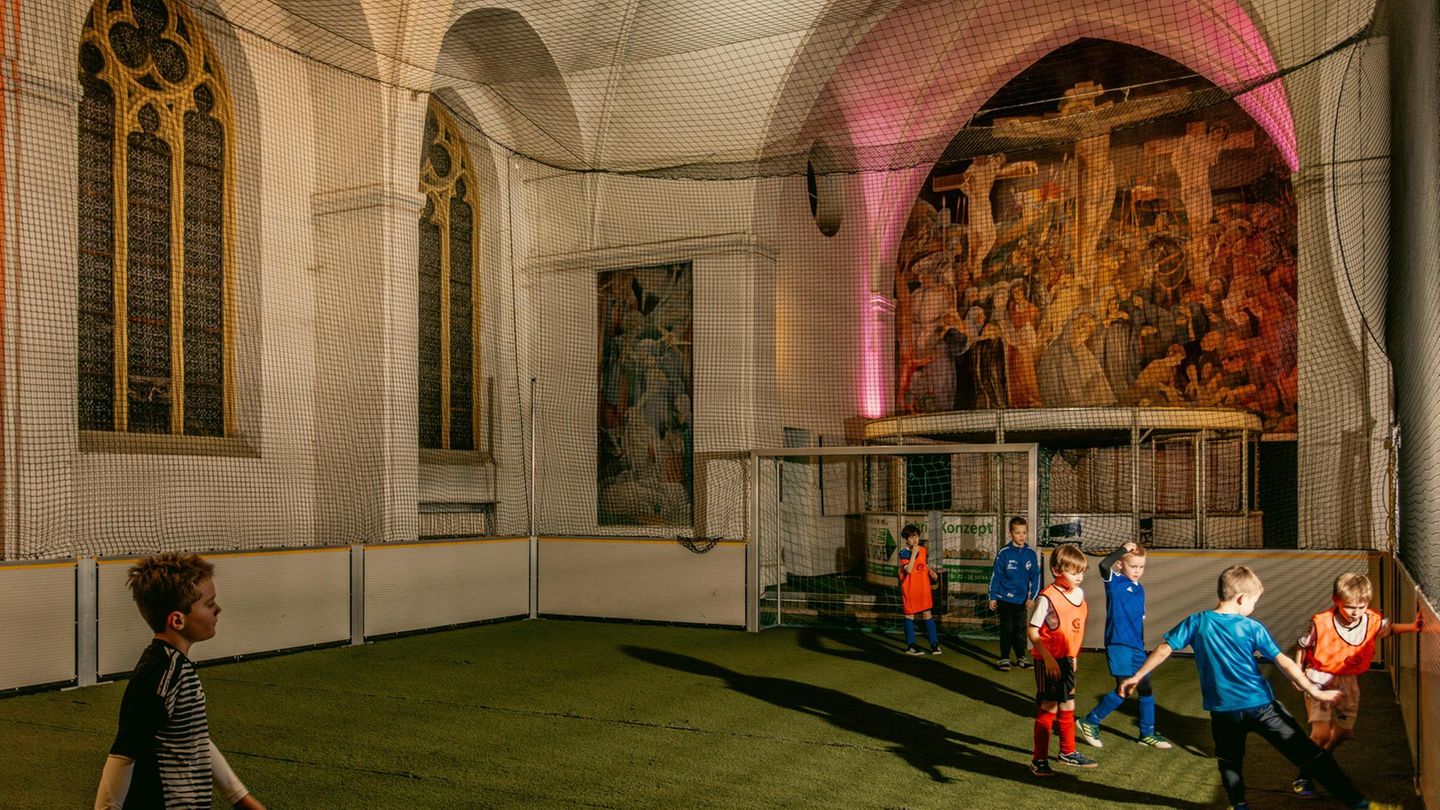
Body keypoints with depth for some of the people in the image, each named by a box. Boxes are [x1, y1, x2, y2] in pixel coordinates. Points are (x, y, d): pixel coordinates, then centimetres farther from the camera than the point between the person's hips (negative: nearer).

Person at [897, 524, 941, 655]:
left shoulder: (923, 550, 5)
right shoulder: (904, 553, -12)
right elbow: (909, 569, -24)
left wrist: (931, 572, 0)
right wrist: (914, 552, -24)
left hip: (924, 588, 4)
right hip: (910, 589, -4)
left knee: (927, 615, 7)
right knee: (910, 615, 6)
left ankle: (934, 643, 11)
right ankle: (910, 645, 14)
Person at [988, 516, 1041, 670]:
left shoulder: (1031, 554, -3)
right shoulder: (1004, 553, -11)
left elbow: (1035, 577, 0)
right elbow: (995, 575, -6)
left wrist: (1032, 597, -7)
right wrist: (992, 597, -6)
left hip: (1022, 600, 3)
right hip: (1005, 599, -2)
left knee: (1020, 629, 13)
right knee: (1006, 629, 6)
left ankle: (1021, 657, 26)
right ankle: (1004, 658, 16)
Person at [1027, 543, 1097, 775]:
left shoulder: (1079, 594, 4)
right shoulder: (1047, 598, -20)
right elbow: (1033, 631, -18)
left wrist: (1073, 656, 17)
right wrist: (1047, 658, -23)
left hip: (1067, 660, 7)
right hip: (1049, 661, -7)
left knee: (1067, 707, 18)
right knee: (1048, 708, -2)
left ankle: (1068, 752, 35)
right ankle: (1039, 760, 7)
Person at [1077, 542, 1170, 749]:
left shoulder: (1140, 589, 13)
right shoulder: (1115, 582, -8)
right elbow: (1104, 565, -31)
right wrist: (1124, 549, -23)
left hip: (1137, 647, 8)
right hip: (1118, 645, -8)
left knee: (1146, 688, 12)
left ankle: (1148, 733, 26)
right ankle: (1089, 723, 3)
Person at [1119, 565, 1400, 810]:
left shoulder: (1196, 622, -1)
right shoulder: (1252, 628, -5)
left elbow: (1164, 649, -1)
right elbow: (1284, 662, -7)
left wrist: (1137, 676, 7)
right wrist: (1314, 691, -1)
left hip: (1223, 711, 1)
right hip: (1261, 705, -1)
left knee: (1229, 761, 22)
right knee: (1308, 753, 3)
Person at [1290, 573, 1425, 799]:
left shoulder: (1373, 621, -11)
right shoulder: (1321, 623, -23)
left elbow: (1389, 628, 13)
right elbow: (1303, 647, -7)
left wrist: (1411, 627, -4)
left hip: (1349, 682, 5)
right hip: (1319, 680, -5)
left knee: (1344, 731, 17)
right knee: (1321, 732, -16)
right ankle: (1304, 775, 2)